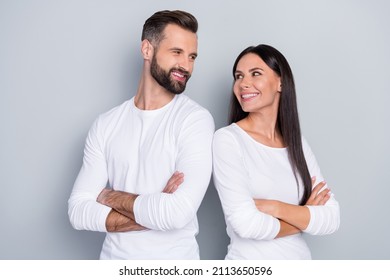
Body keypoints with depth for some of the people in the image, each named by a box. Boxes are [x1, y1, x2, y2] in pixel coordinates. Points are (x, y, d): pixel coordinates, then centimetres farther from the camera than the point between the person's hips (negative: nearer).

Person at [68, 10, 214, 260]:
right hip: (113, 256, 3)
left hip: (175, 263, -3)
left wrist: (112, 197, -12)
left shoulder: (196, 119, -16)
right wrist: (154, 212, -21)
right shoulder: (106, 125, -4)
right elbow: (78, 211, -9)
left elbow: (178, 213, -26)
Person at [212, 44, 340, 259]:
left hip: (301, 258, 4)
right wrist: (306, 217, -10)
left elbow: (331, 219, -7)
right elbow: (245, 224, -22)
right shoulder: (228, 139, -14)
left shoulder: (298, 144, 0)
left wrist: (274, 207, -20)